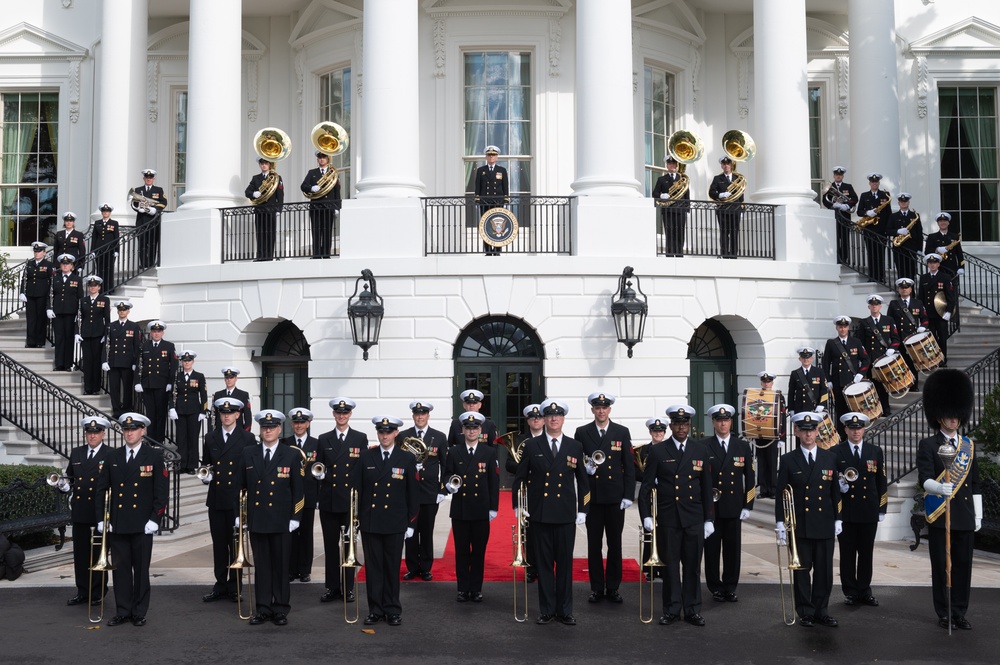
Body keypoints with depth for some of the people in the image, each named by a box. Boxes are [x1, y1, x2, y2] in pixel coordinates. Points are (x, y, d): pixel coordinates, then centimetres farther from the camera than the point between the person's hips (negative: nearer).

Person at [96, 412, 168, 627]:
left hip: (142, 525, -3)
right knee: (120, 568, 7)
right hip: (117, 524, 3)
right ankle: (123, 611, 17)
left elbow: (161, 491, -4)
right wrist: (101, 519, 4)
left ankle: (139, 613, 14)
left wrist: (154, 519, -10)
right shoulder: (113, 457, 8)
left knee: (141, 569, 4)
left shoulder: (154, 456, -2)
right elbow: (102, 489, 10)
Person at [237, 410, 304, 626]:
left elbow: (298, 490, -1)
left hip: (281, 521, -2)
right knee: (261, 565, 7)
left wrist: (294, 518, -5)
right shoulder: (248, 454, 6)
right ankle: (263, 609, 15)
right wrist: (238, 514, 6)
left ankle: (281, 610, 13)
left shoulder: (292, 456, -1)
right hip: (256, 519, 2)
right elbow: (239, 486, 10)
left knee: (281, 566, 5)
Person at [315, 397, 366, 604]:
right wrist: (319, 473, -11)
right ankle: (332, 587, 15)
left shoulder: (360, 438, 3)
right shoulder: (324, 439, 8)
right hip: (328, 501, 2)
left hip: (350, 500, -2)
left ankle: (348, 587, 13)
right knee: (330, 545, 7)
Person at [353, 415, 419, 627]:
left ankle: (392, 610, 16)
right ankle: (375, 609, 15)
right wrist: (354, 518, -1)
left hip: (395, 524, -1)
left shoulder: (407, 459, 0)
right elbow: (355, 488, 4)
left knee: (392, 567, 6)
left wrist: (411, 523, 0)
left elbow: (413, 494, 3)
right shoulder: (365, 457, 3)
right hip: (369, 522, 1)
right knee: (373, 567, 6)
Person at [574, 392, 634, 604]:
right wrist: (584, 466, -15)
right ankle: (597, 588, 13)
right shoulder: (581, 433, 4)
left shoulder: (622, 432, 4)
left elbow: (629, 465, 2)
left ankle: (613, 587, 16)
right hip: (592, 496, 0)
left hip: (615, 497, 0)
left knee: (615, 543, 6)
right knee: (594, 544, 5)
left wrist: (628, 495, -3)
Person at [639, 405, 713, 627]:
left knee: (693, 565, 6)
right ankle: (671, 609, 15)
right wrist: (645, 515, -8)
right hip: (667, 519, -1)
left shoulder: (701, 451, 7)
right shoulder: (657, 452, 1)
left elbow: (706, 488, 8)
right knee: (670, 565, 5)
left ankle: (692, 609, 16)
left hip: (694, 519, 1)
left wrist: (709, 519, 5)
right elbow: (646, 486, 0)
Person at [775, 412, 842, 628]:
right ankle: (805, 612, 14)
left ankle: (821, 611, 18)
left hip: (825, 525, 2)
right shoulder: (788, 460, -1)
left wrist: (837, 519, 6)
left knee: (824, 570, 7)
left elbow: (835, 491, 10)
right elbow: (781, 494, -2)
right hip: (799, 525, -2)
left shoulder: (830, 458, 6)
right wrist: (780, 523, -6)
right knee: (802, 571, 4)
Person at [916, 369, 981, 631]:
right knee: (941, 567, 3)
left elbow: (975, 484, 14)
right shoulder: (927, 445, -3)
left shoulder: (968, 446, 12)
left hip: (965, 517, 4)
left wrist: (978, 514, 11)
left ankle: (960, 613, 16)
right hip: (939, 517, -4)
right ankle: (944, 614, 12)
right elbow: (924, 479, -15)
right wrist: (939, 488, -35)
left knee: (963, 566, 7)